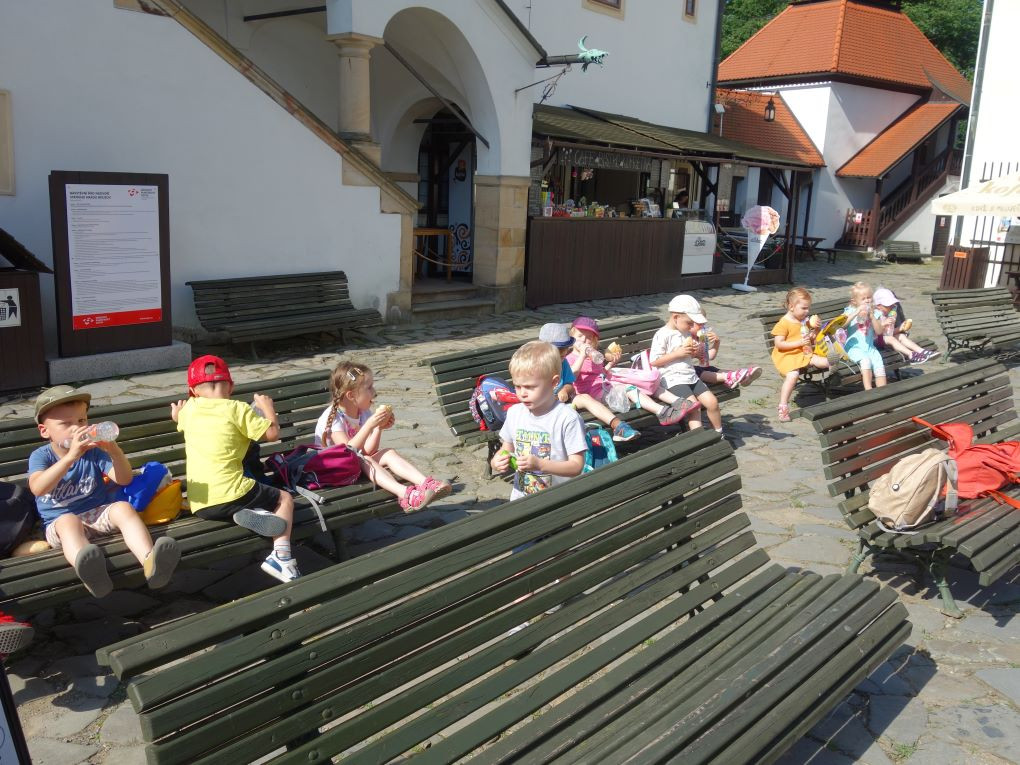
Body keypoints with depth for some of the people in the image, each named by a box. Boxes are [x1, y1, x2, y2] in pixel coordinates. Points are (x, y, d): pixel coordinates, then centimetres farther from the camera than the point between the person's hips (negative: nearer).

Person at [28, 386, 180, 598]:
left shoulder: (93, 451, 6)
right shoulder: (40, 456, 0)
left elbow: (124, 480, -4)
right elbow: (38, 488, -22)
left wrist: (114, 451, -24)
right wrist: (71, 457, -33)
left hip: (99, 514, 2)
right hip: (60, 521, -2)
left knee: (123, 508, -28)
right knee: (69, 521, -36)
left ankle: (150, 561, -55)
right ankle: (89, 571, -71)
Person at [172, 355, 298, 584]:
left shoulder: (189, 409, 12)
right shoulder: (237, 409, -4)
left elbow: (178, 418, 36)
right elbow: (272, 432, -3)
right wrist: (267, 406, 13)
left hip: (199, 505, 5)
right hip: (230, 494, -5)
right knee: (284, 499, 16)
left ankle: (251, 513, -2)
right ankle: (281, 554, -6)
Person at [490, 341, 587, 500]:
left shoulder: (568, 418, -11)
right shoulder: (514, 412, 7)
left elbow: (577, 466, -12)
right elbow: (507, 449, 19)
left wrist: (539, 464, -23)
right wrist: (496, 462, -3)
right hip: (520, 497, 6)